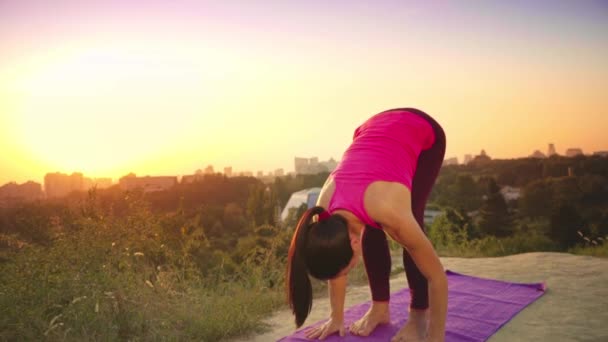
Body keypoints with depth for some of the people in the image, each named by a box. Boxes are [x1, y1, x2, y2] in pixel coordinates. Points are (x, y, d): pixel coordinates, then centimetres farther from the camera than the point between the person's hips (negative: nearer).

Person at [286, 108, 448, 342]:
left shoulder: (388, 210, -38)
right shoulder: (327, 213, -24)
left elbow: (437, 276, -26)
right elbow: (337, 260, -4)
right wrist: (337, 318, 4)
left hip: (424, 133, -4)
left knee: (411, 220, -12)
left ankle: (418, 315, 4)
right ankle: (380, 308, 11)